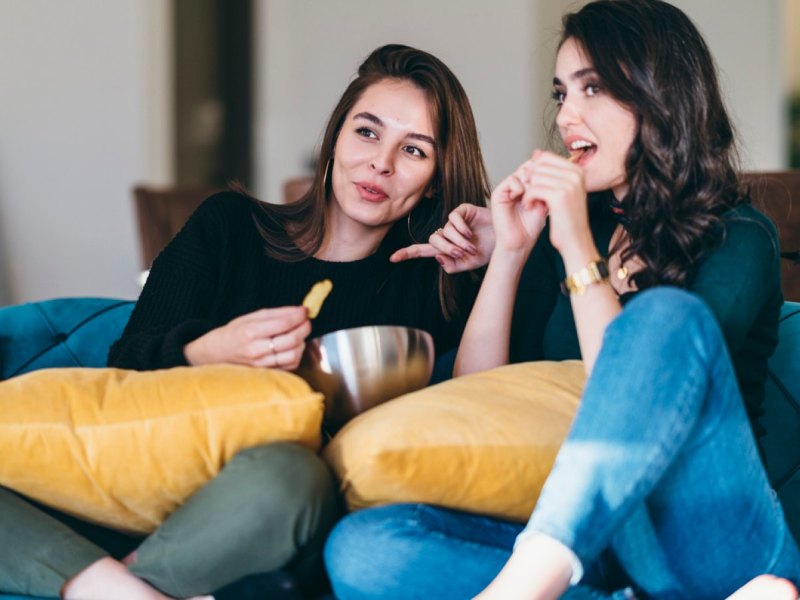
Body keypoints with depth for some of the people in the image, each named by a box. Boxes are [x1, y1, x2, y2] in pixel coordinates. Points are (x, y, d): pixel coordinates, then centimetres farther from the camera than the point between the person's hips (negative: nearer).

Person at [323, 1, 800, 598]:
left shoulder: (738, 237, 2)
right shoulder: (561, 230, 16)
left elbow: (636, 403, -11)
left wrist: (579, 248, -13)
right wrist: (508, 253, 2)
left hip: (709, 539, -4)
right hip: (576, 544, 4)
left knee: (666, 314, -31)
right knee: (362, 547, -22)